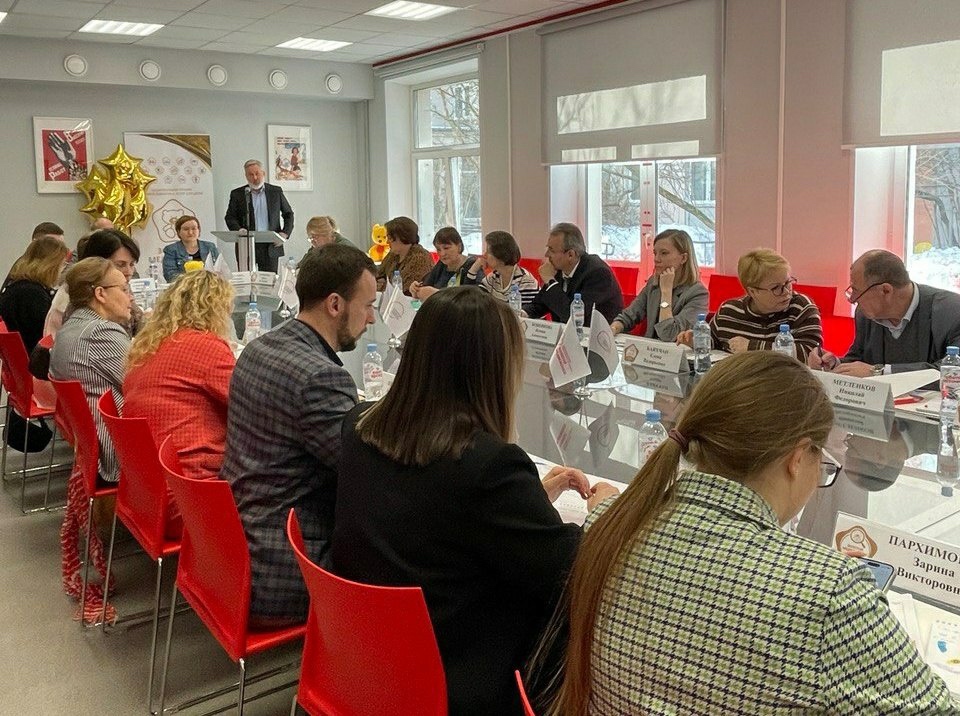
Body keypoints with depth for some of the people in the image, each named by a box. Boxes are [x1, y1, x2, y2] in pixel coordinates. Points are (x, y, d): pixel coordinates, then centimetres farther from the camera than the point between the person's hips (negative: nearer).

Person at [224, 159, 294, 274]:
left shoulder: (276, 192, 10)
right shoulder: (237, 194, 8)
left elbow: (288, 214, 15)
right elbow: (229, 217, 6)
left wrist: (285, 233, 0)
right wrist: (238, 229, -14)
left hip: (271, 247, 0)